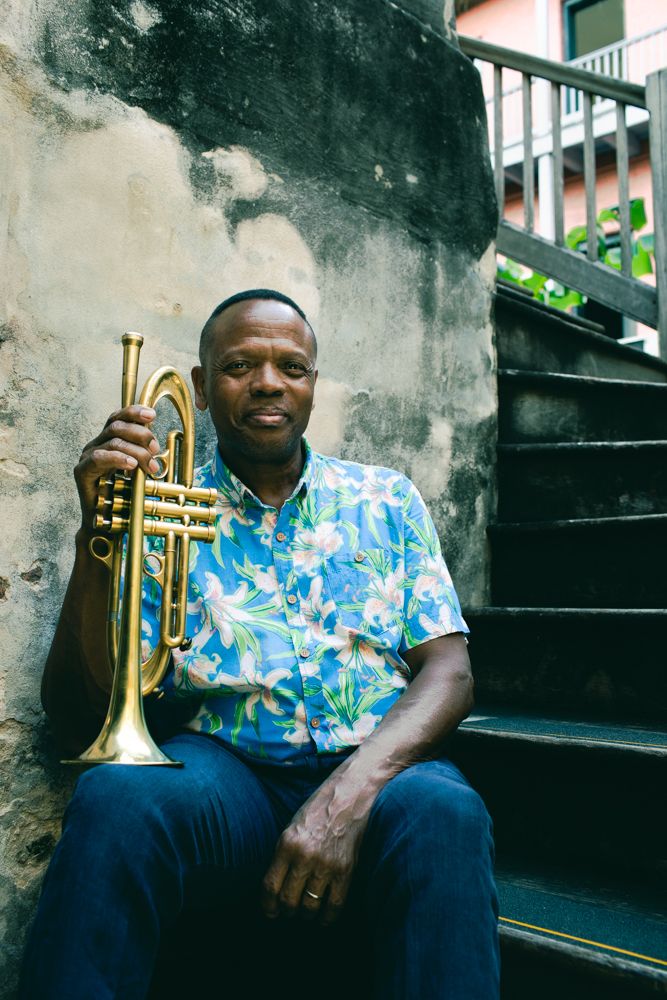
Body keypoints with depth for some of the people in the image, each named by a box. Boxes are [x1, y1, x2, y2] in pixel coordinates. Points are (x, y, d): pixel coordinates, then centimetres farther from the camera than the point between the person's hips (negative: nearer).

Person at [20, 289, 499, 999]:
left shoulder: (386, 501, 15)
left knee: (443, 816, -33)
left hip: (373, 763, 1)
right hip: (222, 766, 0)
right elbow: (79, 723, 3)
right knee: (115, 799, -32)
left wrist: (351, 792, -16)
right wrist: (97, 538, -12)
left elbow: (447, 672, 4)